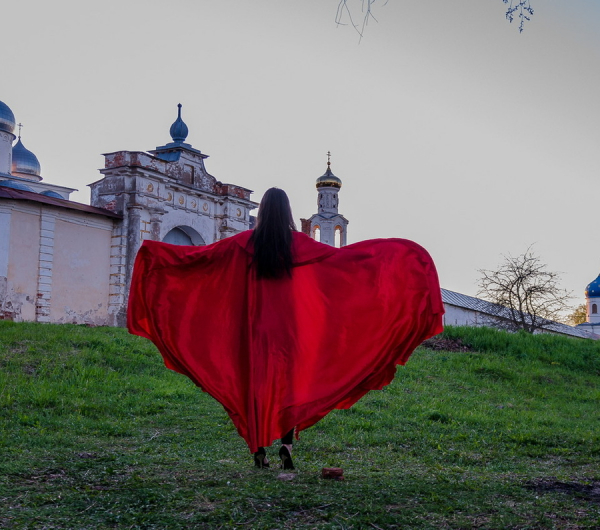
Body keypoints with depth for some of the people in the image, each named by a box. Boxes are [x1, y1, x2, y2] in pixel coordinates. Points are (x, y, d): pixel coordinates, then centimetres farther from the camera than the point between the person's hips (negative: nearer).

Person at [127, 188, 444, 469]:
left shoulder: (247, 242, 0)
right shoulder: (297, 242, -4)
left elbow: (201, 254, 2)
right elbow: (340, 255, -5)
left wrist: (155, 251, 13)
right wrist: (392, 250, 0)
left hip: (256, 322, 1)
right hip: (290, 321, -1)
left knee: (257, 381, 6)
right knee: (290, 380, 4)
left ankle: (258, 449, 6)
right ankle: (286, 443, -10)